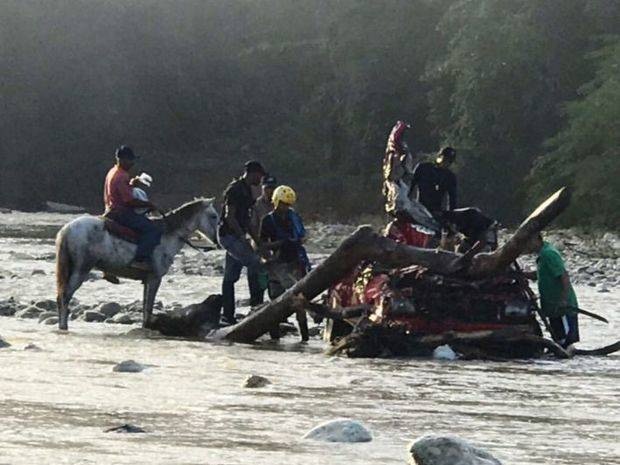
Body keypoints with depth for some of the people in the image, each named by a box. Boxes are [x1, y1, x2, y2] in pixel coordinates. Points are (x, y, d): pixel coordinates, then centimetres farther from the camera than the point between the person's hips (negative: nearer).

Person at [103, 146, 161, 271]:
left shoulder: (113, 173, 13)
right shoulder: (121, 176, -18)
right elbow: (130, 200, -21)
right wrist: (149, 204, -11)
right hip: (121, 213, -11)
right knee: (152, 230, -19)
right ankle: (140, 259, -28)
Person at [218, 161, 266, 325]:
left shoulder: (246, 190, 18)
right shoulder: (235, 190, -13)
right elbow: (229, 216, -20)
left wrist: (254, 237, 20)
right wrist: (243, 237, -22)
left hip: (236, 236, 10)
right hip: (229, 235, -10)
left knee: (230, 276, 8)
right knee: (255, 263, -17)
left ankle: (227, 315, 8)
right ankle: (256, 305, -13)